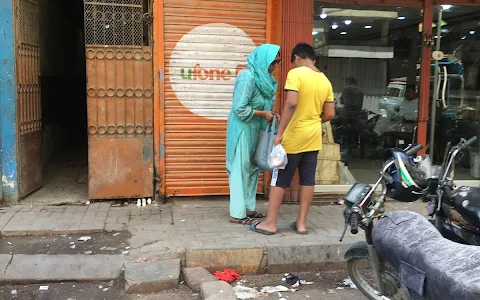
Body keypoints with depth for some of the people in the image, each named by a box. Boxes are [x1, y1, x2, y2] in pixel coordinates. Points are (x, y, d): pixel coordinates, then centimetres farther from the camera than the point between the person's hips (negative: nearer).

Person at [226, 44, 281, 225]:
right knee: (241, 170, -3)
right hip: (242, 130, -9)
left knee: (252, 169, 13)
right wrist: (263, 113, -16)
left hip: (254, 130, 9)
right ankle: (237, 214, 5)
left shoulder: (263, 77, 7)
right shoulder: (247, 78, -21)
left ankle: (248, 208, 24)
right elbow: (240, 109, -23)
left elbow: (268, 100, 21)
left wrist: (271, 111, 1)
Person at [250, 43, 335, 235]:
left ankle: (270, 223, 9)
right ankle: (301, 223, 17)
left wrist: (279, 133, -23)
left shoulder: (296, 74, -11)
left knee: (280, 180, 2)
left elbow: (291, 103, -25)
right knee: (308, 180, 10)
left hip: (294, 137, -6)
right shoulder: (325, 80, 9)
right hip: (313, 138, 6)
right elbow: (330, 114, 9)